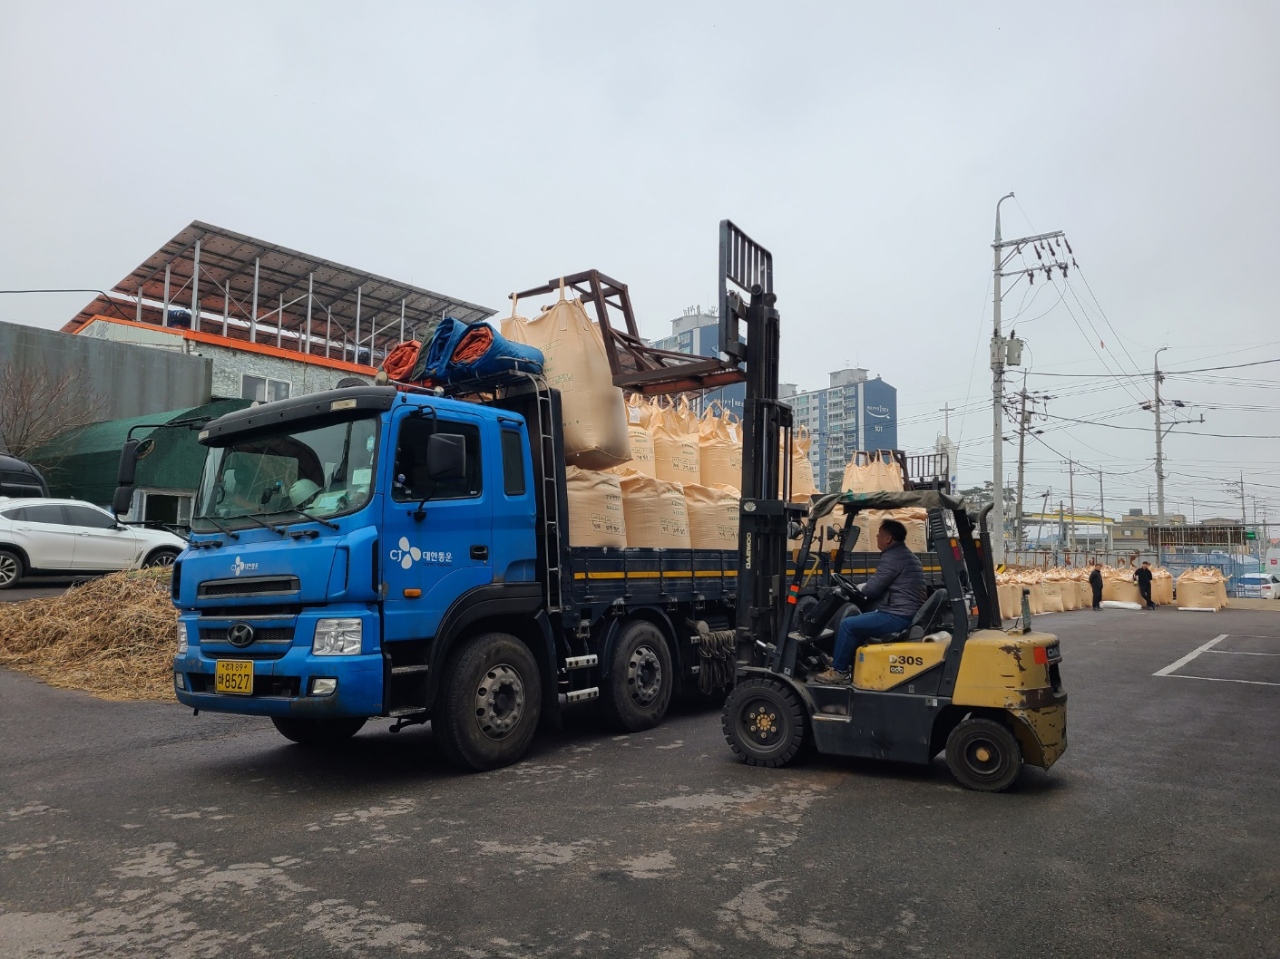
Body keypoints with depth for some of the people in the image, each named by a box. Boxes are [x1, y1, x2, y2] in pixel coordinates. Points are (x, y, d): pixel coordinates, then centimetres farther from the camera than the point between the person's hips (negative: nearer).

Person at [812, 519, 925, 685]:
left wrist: (859, 588, 5)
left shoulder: (892, 557, -15)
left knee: (848, 624, -7)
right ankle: (843, 660, 26)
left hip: (897, 617, -11)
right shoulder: (906, 555, 18)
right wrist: (866, 587, 14)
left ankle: (839, 671, 3)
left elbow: (872, 589, -16)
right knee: (857, 620, 22)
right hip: (907, 615, 11)